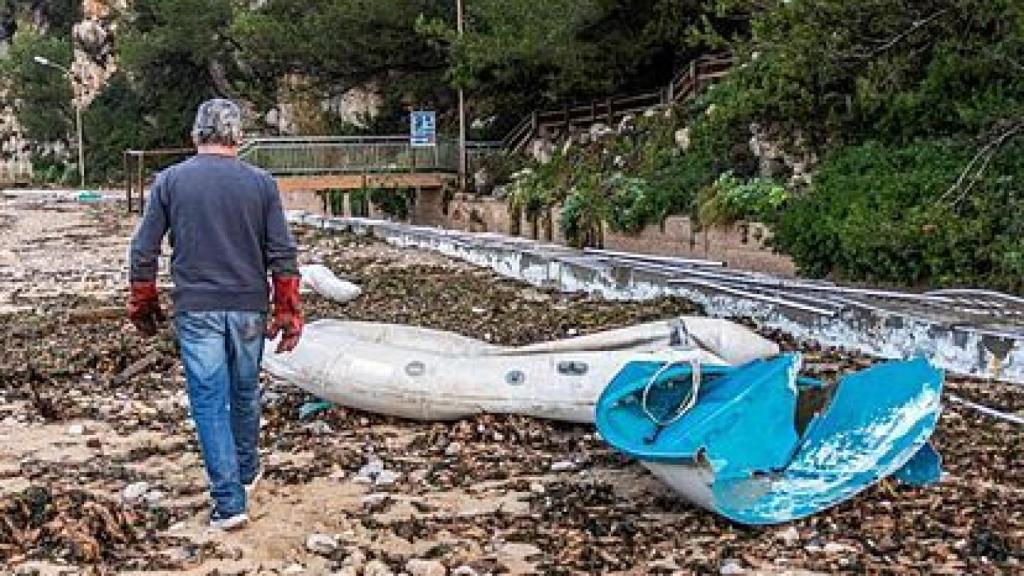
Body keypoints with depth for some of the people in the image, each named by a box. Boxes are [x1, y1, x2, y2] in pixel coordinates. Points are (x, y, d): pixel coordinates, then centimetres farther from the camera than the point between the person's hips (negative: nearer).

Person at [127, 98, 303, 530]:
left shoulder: (169, 181, -1)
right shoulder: (261, 183, 0)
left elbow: (144, 252, 0)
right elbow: (283, 254, -2)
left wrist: (143, 305, 13)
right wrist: (288, 313, 4)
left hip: (195, 309, -1)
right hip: (248, 308, 2)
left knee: (209, 402, 1)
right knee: (245, 394, 19)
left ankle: (229, 502, -1)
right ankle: (246, 472, 38)